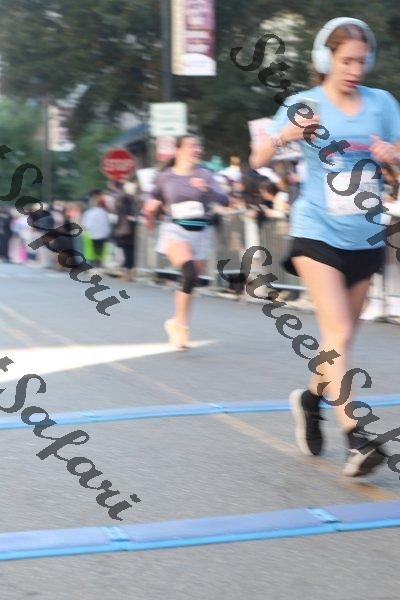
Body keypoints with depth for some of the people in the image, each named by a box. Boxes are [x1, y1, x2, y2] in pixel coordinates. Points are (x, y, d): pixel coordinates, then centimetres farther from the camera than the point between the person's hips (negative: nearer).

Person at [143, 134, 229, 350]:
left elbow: (224, 199, -9)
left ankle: (177, 324, 27)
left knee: (191, 281, 8)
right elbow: (154, 197, 23)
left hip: (200, 233, 3)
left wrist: (207, 189, -26)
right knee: (190, 273, -27)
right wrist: (150, 206, 1)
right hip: (175, 231, -3)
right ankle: (181, 323, -15)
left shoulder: (204, 175, 3)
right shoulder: (165, 177, 3)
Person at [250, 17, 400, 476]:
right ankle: (355, 439, -19)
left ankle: (311, 398, 40)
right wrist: (284, 135, -27)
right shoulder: (305, 104, -4)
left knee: (341, 335, 13)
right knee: (339, 332, -17)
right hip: (317, 232, -4)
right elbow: (258, 161, -7)